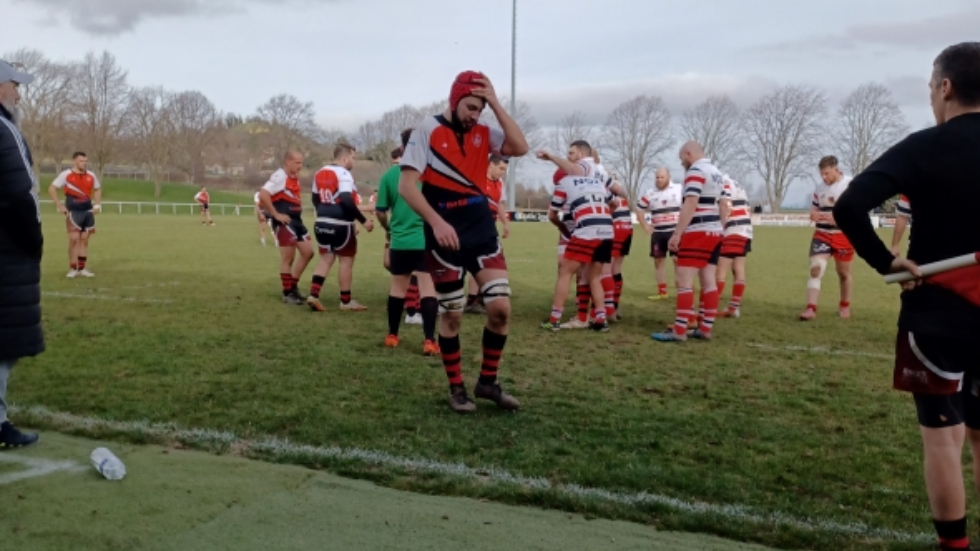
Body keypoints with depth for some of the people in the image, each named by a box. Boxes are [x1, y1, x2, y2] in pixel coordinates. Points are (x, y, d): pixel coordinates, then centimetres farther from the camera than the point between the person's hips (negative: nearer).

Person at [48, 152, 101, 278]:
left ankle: (82, 268, 14)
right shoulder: (66, 175, -7)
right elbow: (51, 189, -4)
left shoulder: (91, 175, 7)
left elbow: (98, 189, 22)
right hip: (73, 212, -5)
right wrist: (60, 206, -8)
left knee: (84, 240, 7)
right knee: (74, 239, -8)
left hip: (88, 211, 5)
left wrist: (97, 204, 10)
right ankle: (73, 269, 0)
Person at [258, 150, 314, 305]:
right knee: (288, 258, -2)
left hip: (296, 220, 9)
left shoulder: (295, 178, 12)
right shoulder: (280, 176, -17)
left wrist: (298, 207, 13)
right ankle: (287, 293, 10)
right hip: (284, 222, -9)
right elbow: (263, 195, -27)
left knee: (308, 252, 11)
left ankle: (293, 285, 23)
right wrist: (276, 214, -21)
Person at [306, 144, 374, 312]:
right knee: (346, 261, 4)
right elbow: (347, 202, -25)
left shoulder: (319, 174, 11)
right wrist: (364, 220, -19)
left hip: (322, 223, 8)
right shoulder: (343, 174, -16)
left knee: (326, 259, 13)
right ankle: (346, 301, 11)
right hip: (340, 225, -8)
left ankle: (313, 295, 2)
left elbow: (316, 200, 16)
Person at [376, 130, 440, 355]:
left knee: (398, 287, 17)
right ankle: (429, 341, -6)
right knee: (428, 288, -1)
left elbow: (380, 211, 5)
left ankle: (392, 336, 27)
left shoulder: (389, 174, 1)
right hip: (427, 240, -2)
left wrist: (388, 229, 24)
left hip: (400, 241, 3)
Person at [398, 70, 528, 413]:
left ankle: (488, 382, 17)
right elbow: (406, 185, -12)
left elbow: (520, 148, -8)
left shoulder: (483, 134, 8)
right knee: (452, 315, 4)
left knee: (501, 308, -2)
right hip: (445, 237, -4)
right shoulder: (428, 131, -5)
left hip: (483, 233, 4)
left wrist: (496, 104, -9)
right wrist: (436, 222, -22)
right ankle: (456, 388, 21)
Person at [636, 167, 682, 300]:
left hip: (675, 231, -4)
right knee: (658, 260, 6)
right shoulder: (650, 193, 6)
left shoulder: (680, 189, -1)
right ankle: (662, 292, 15)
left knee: (678, 259, -9)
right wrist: (645, 226, 6)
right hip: (657, 232, 4)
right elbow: (639, 209, 15)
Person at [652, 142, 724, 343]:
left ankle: (679, 331, -11)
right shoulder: (717, 173, 18)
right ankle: (706, 329, 11)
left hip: (697, 233, -10)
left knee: (684, 281, -9)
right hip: (714, 232, 10)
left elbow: (690, 205, -20)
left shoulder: (695, 171, -10)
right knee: (708, 281, 8)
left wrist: (677, 233, -22)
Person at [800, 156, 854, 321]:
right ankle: (811, 308, -14)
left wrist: (836, 217, -25)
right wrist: (814, 214, -7)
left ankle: (845, 306, 32)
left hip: (844, 236, -4)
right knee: (815, 268, -11)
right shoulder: (820, 187, 9)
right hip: (822, 234, 4)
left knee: (843, 273, 11)